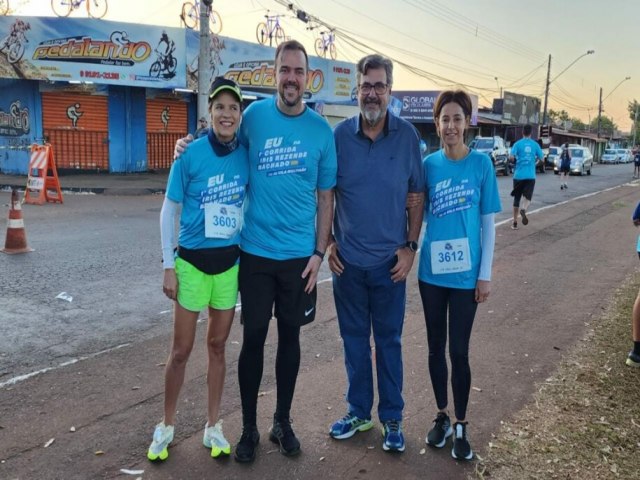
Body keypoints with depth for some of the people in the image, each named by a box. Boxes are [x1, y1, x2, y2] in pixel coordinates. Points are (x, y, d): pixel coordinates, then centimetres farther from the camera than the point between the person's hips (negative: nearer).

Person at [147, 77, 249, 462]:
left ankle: (213, 425, 28)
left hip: (230, 262, 2)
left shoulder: (246, 156, -3)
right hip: (192, 261, -2)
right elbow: (169, 210, -4)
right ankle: (168, 425, 27)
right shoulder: (191, 154, -11)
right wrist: (169, 266, -6)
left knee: (218, 346, 13)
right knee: (181, 350, 7)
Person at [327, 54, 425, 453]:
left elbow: (417, 195, 1)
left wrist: (411, 247, -5)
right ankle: (359, 411, 31)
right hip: (347, 258, 2)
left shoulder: (407, 135, -4)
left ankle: (392, 418, 26)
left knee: (389, 340, 10)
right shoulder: (341, 134, -1)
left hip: (390, 260, -1)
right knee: (354, 338, 14)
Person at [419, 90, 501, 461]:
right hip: (432, 271, 2)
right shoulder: (429, 164, 0)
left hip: (466, 273, -2)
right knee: (436, 347, 13)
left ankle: (461, 425, 22)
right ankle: (442, 416, 30)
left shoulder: (481, 163, -5)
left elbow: (488, 222, -2)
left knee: (459, 350, 4)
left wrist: (486, 273, -5)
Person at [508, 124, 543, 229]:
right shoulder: (535, 144, 3)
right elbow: (541, 158, 6)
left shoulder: (518, 144, -3)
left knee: (517, 198, 11)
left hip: (518, 175, 0)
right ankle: (523, 210, -33)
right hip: (530, 176, 0)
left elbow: (511, 157, -14)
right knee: (527, 197, 2)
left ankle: (515, 223, 14)